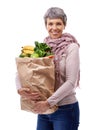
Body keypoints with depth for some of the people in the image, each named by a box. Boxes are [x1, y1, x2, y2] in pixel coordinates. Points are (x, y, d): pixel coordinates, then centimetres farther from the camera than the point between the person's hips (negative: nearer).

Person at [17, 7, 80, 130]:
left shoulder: (71, 47, -9)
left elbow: (71, 82, -15)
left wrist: (49, 102, -18)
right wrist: (20, 89, -14)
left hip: (66, 109, -4)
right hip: (43, 110, 4)